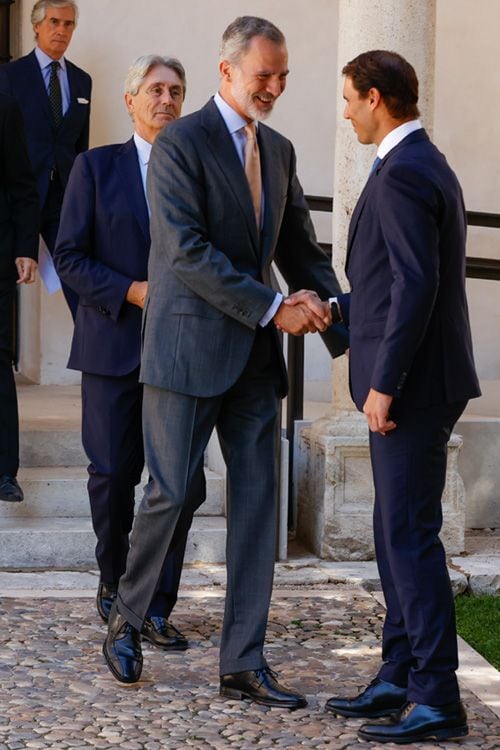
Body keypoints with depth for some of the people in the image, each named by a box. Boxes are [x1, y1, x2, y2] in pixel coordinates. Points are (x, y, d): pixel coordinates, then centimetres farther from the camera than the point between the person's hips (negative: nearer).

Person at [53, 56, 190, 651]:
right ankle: (114, 582, 29)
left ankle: (156, 609, 8)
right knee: (112, 475, 5)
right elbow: (69, 256, 0)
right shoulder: (97, 166, 5)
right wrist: (130, 292, -13)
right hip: (114, 345, -1)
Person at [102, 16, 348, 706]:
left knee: (257, 501, 3)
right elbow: (187, 252, -17)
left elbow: (299, 247, 16)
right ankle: (126, 621, 24)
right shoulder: (180, 144, -8)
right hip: (189, 345, -6)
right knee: (173, 493, -1)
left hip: (254, 355, 6)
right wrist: (272, 308, -20)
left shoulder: (279, 150, 14)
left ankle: (244, 664, 8)